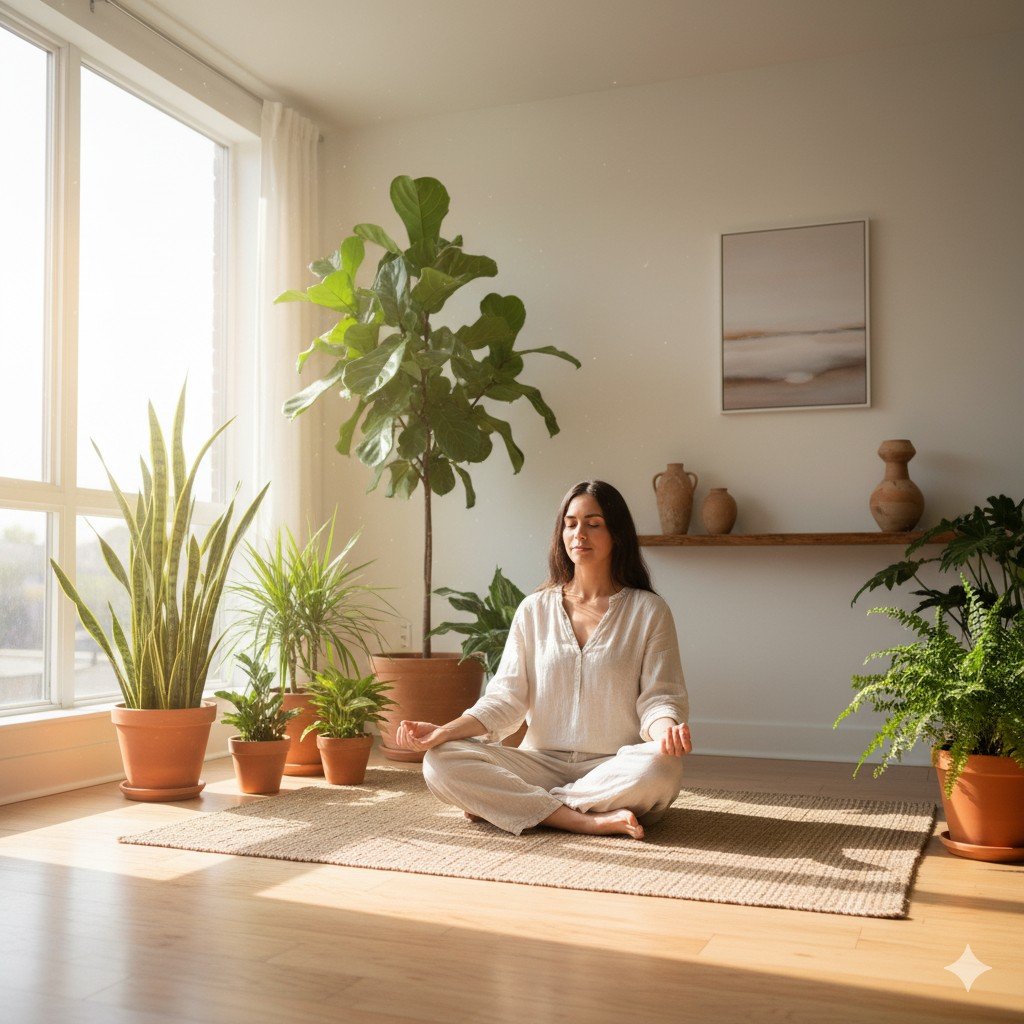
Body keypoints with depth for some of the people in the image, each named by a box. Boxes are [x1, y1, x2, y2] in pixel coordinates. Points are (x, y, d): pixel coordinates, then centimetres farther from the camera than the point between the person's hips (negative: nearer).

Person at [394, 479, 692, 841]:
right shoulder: (534, 610, 9)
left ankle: (500, 803, -21)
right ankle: (590, 821, -26)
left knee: (659, 766, -37)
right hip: (542, 763, 2)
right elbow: (506, 698, 3)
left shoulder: (647, 610, 2)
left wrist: (666, 730, -28)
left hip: (614, 769, -1)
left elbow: (659, 697, -3)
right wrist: (444, 732, -13)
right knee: (441, 762, -21)